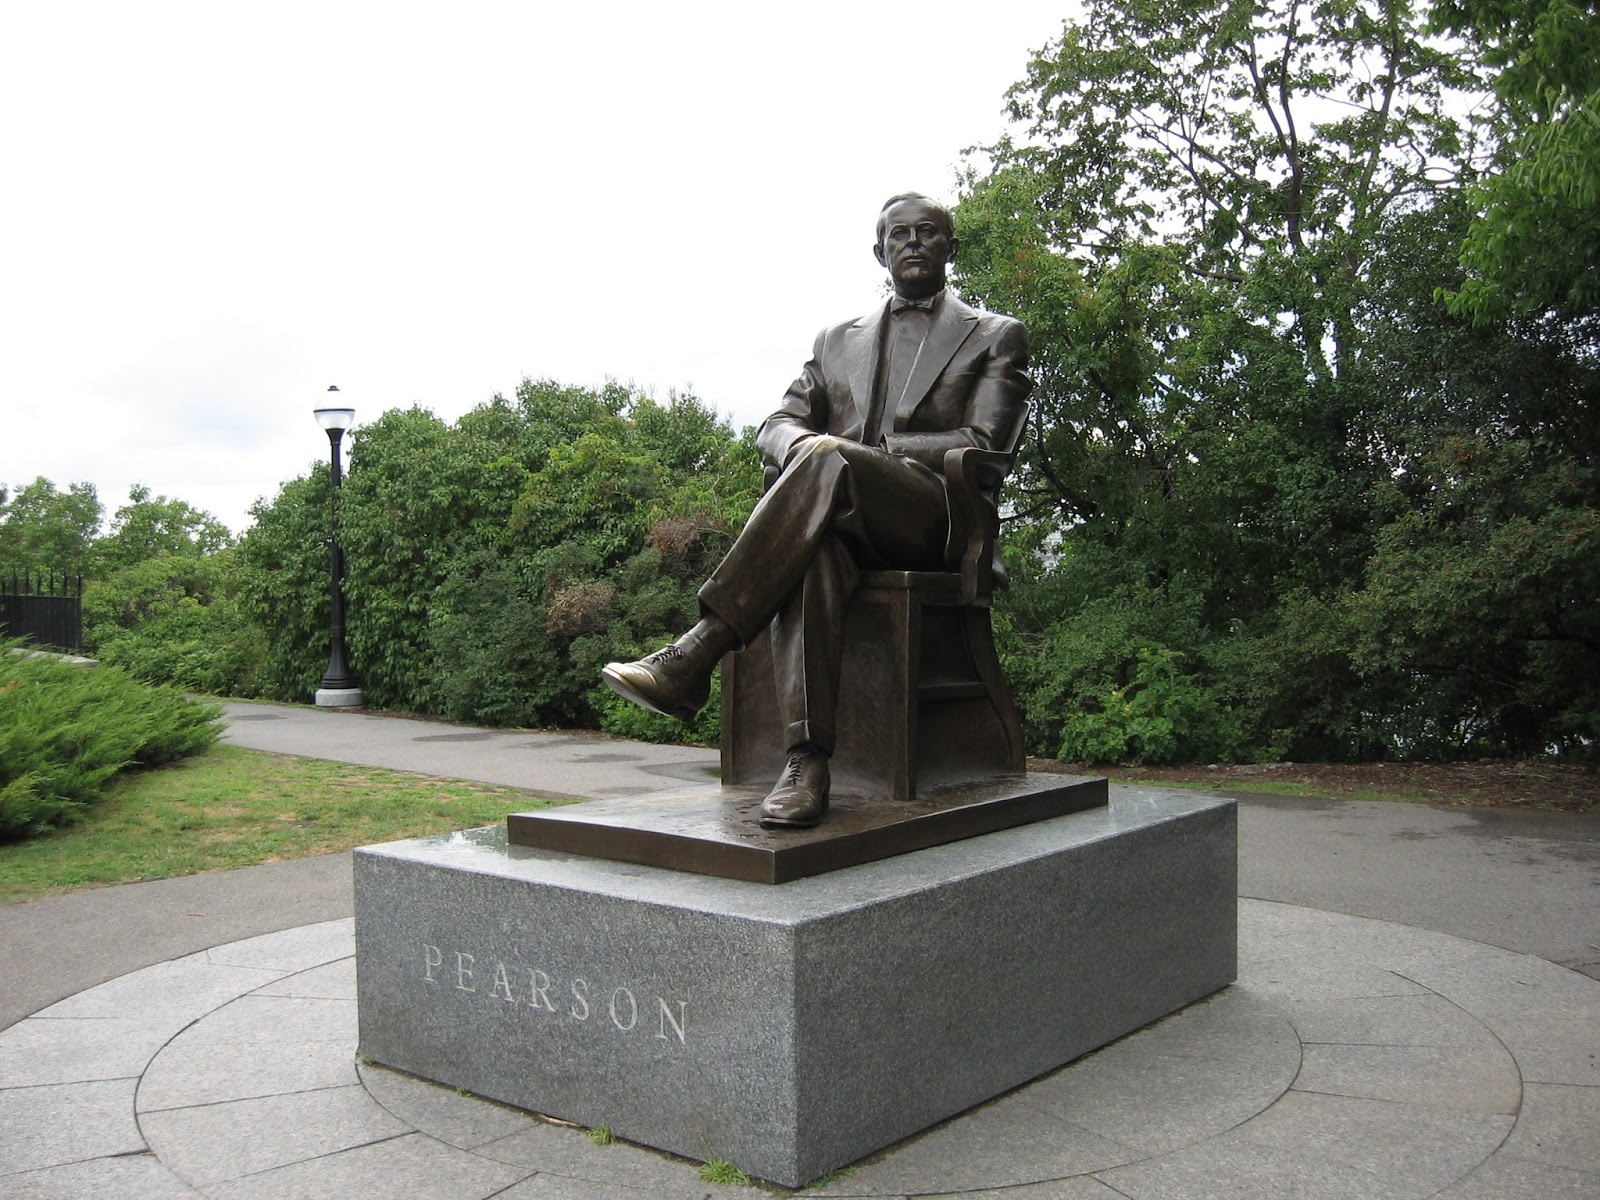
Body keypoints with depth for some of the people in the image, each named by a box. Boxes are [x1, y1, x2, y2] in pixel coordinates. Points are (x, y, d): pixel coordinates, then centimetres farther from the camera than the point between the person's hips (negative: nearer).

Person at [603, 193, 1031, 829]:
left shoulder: (997, 336, 18)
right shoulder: (837, 341, 29)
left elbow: (981, 444, 2)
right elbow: (775, 426, 18)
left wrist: (859, 450, -9)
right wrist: (802, 444, -9)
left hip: (933, 520, -2)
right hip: (833, 516, 3)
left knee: (830, 464, -36)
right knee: (812, 548, -38)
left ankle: (692, 657, -40)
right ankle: (806, 760, -46)